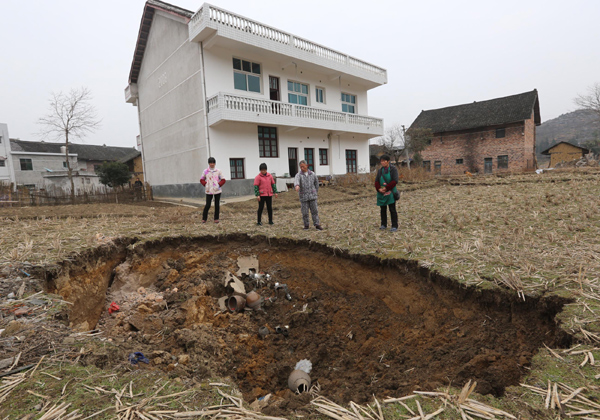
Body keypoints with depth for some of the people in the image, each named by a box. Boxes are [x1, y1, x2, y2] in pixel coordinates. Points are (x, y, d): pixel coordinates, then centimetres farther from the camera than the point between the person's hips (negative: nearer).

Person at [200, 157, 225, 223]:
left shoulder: (218, 171, 3)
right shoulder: (205, 171, 3)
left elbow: (223, 180, 6)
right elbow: (201, 179, 11)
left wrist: (219, 185, -6)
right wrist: (205, 185, -3)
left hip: (217, 191, 1)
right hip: (209, 191, -1)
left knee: (217, 205, 4)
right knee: (207, 205, -3)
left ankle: (216, 218, 15)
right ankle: (204, 218, 13)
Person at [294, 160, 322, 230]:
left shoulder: (313, 174, 3)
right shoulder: (298, 175, -5)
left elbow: (316, 183, 17)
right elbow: (296, 181, -28)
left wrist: (315, 192, 23)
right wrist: (296, 186, -50)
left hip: (312, 196, 1)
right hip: (303, 197, -1)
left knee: (314, 211, 2)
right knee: (305, 212, 4)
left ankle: (317, 225, 7)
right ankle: (306, 225, 19)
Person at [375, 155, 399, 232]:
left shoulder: (393, 169, -6)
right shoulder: (380, 170, 8)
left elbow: (395, 181, -13)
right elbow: (376, 181, 6)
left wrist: (386, 188, -19)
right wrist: (379, 189, -13)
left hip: (390, 193, -5)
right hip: (381, 193, 5)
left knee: (392, 210, -1)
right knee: (383, 209, 12)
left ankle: (394, 226, 5)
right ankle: (383, 225, 24)